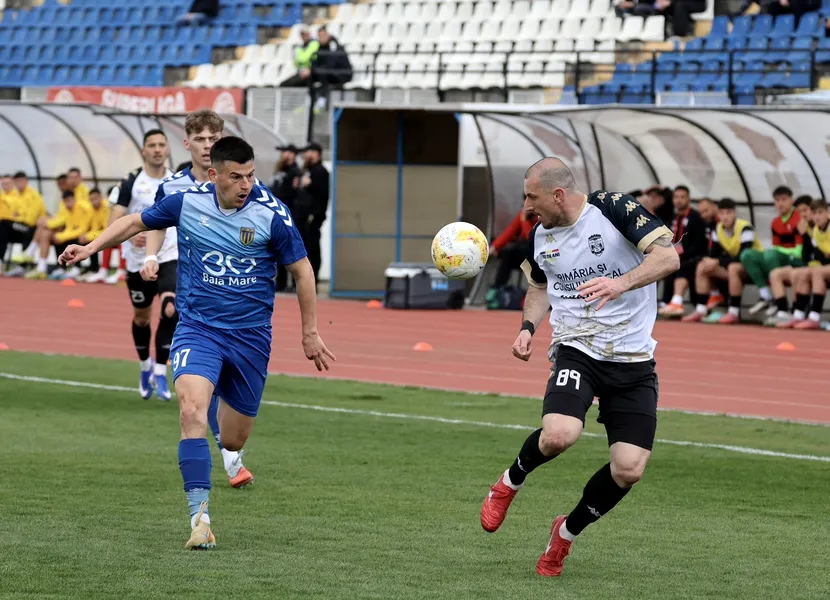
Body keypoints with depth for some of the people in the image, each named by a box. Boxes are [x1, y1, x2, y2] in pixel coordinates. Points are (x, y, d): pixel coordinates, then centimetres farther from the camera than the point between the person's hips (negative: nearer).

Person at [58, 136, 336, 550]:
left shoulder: (272, 214, -11)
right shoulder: (188, 203, -7)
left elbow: (301, 271, 2)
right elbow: (137, 222, 12)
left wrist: (310, 334, 6)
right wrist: (91, 248, 2)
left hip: (250, 336, 0)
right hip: (197, 326, 0)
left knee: (234, 440, 7)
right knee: (192, 410, -26)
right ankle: (199, 516, -26)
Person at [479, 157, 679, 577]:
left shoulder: (616, 209, -11)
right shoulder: (539, 236, 6)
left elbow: (668, 257, -19)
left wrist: (621, 282, -34)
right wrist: (528, 327, 8)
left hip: (634, 361, -2)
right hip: (576, 350, 2)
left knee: (628, 470, -8)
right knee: (558, 435, -28)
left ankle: (568, 531, 19)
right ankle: (510, 483, 4)